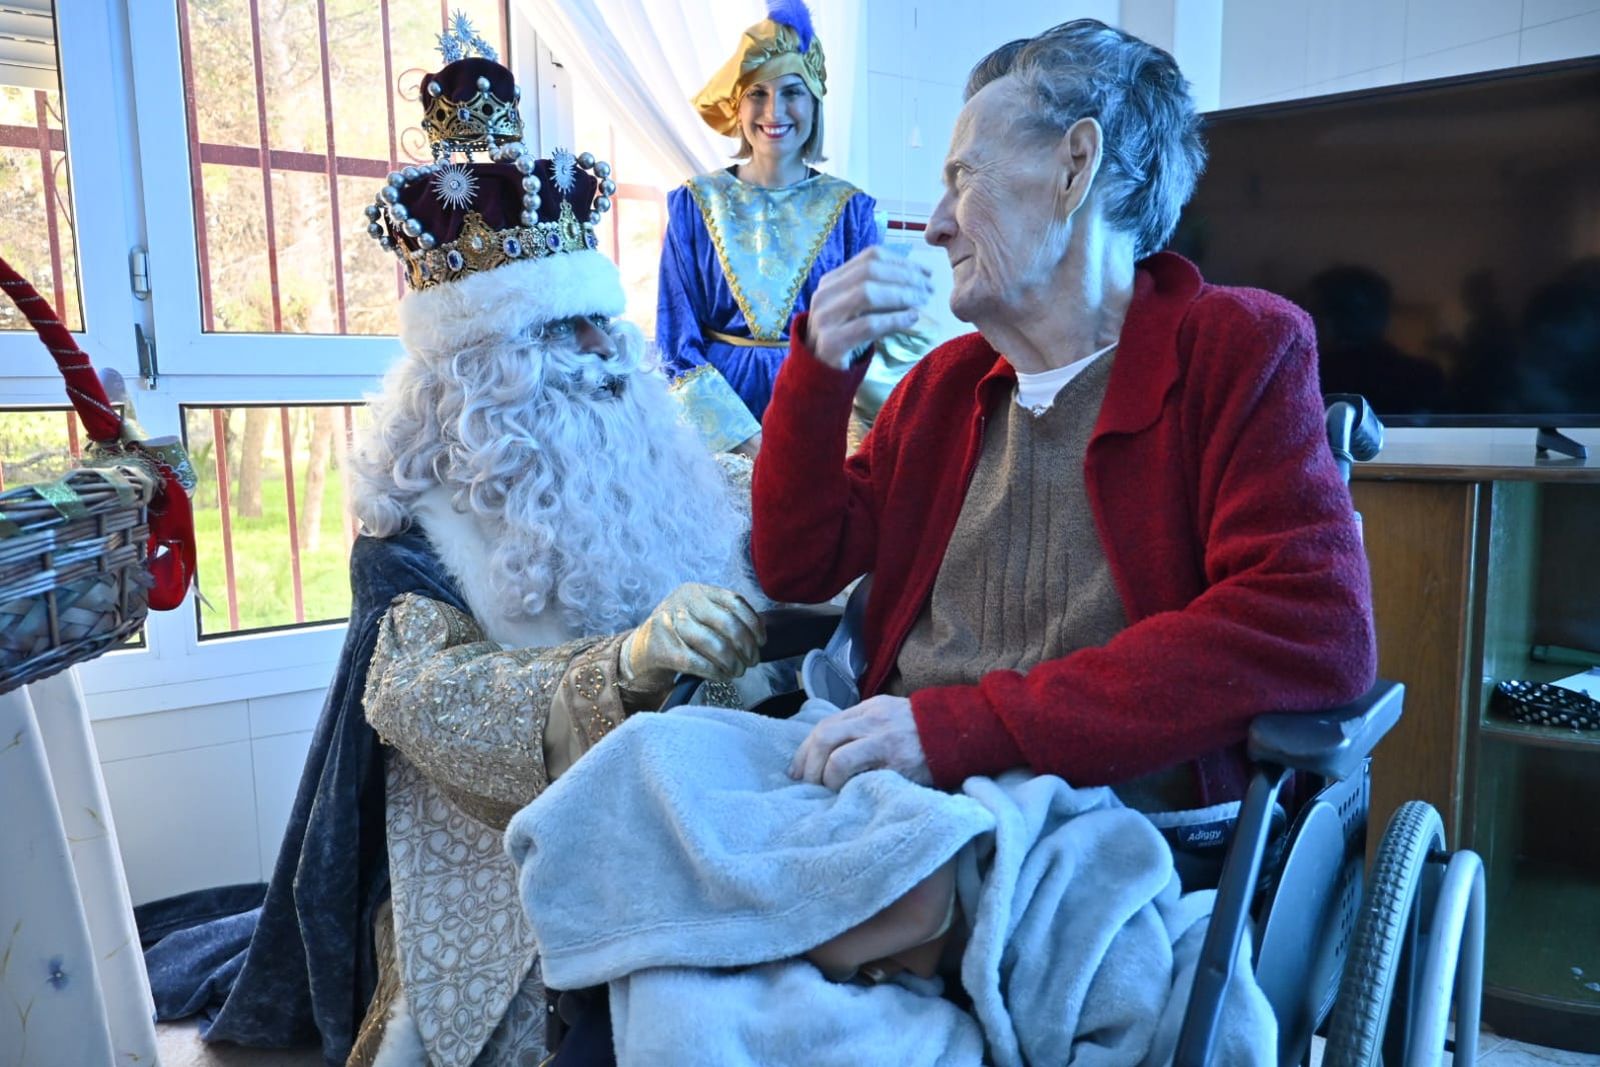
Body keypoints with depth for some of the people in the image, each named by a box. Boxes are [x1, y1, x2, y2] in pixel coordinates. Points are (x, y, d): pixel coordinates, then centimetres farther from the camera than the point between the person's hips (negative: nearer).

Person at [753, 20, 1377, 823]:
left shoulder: (1243, 349, -3)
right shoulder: (943, 382, 15)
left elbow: (1316, 633, -18)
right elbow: (797, 569, 15)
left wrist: (961, 725, -22)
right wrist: (820, 369, 0)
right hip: (906, 808, 6)